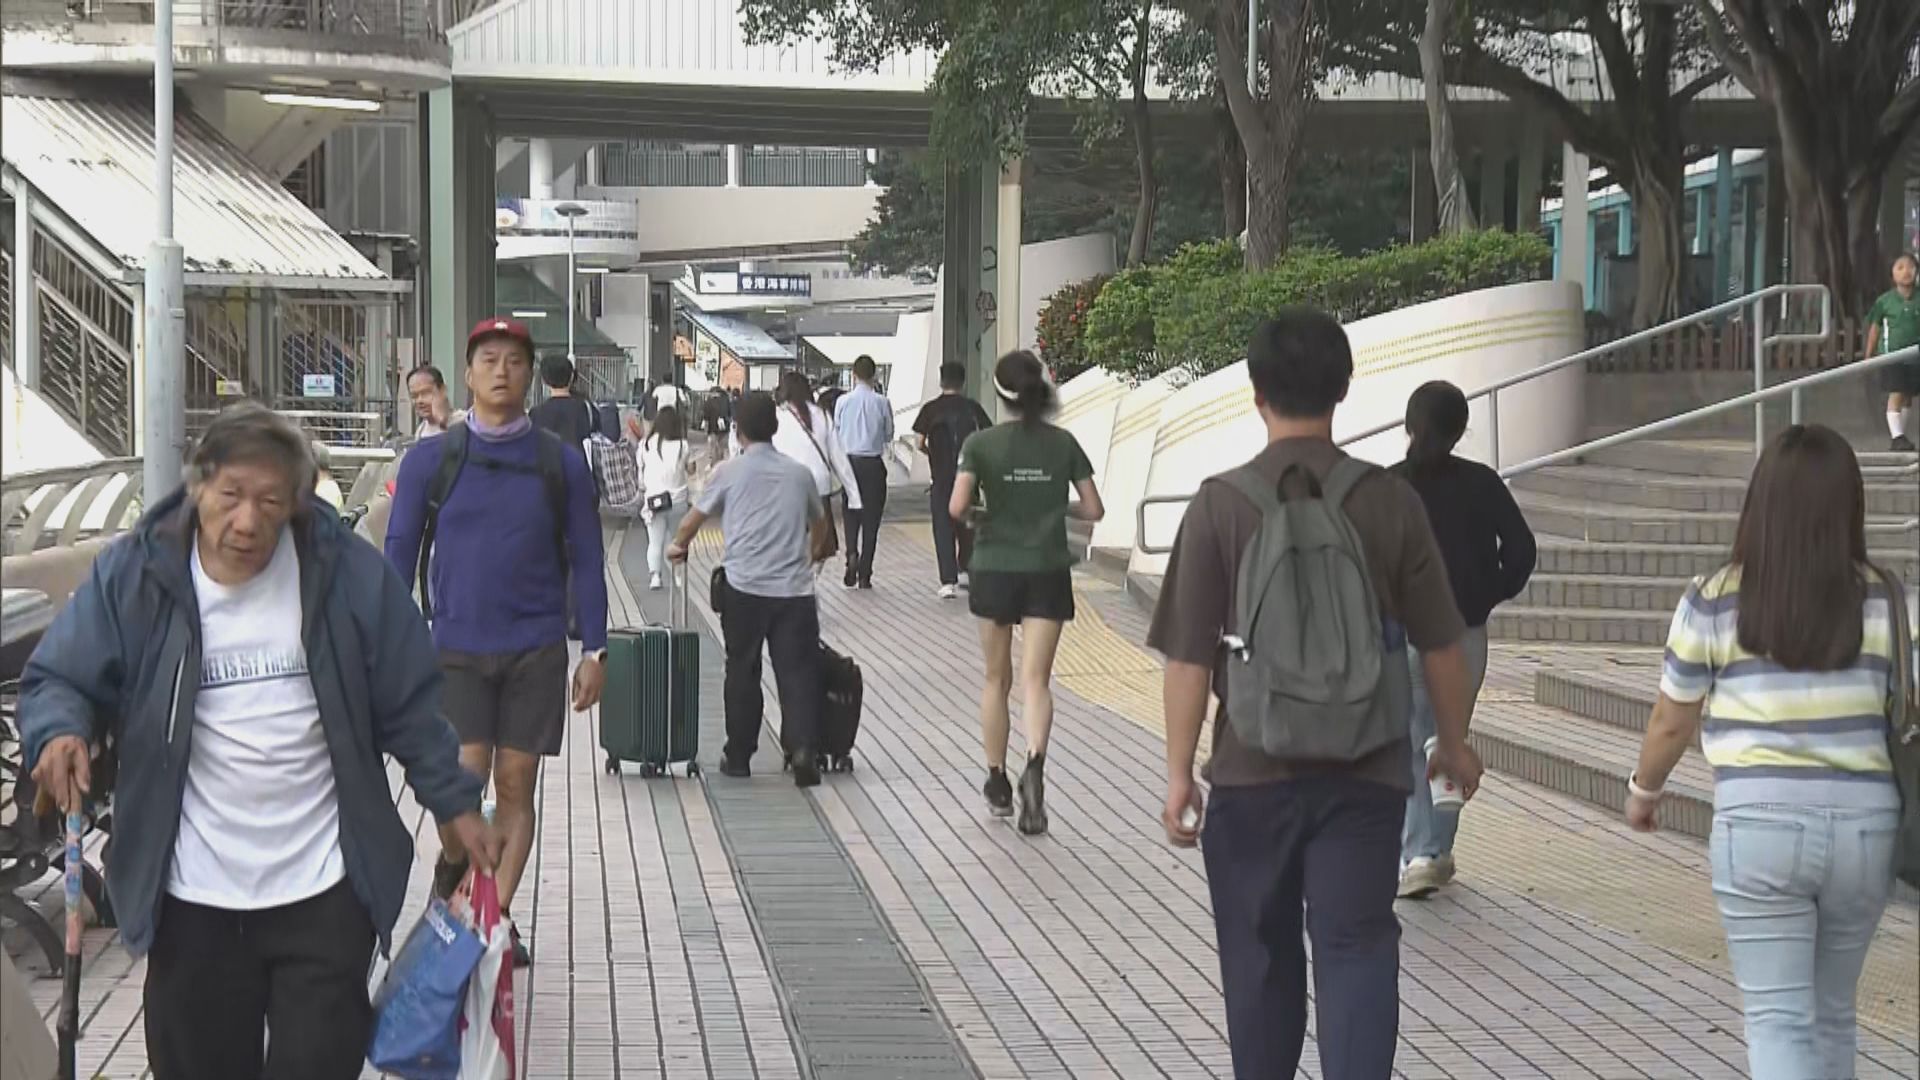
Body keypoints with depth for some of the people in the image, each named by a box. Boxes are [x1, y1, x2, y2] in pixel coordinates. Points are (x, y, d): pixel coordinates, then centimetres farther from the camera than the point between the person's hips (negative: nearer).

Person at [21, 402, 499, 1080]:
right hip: (193, 897, 1)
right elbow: (56, 680, 2)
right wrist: (60, 731, -20)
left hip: (324, 890, -1)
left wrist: (454, 804, 7)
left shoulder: (349, 573, -5)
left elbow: (409, 704, 5)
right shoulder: (132, 575, -4)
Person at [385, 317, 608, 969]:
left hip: (535, 650, 1)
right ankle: (450, 874, 16)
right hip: (455, 648, -1)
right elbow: (399, 554, 7)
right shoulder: (430, 460, 3)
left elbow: (585, 560, 8)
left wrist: (594, 650, 4)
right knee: (465, 778, -11)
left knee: (515, 786, 4)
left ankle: (497, 917, 15)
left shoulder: (561, 463, 4)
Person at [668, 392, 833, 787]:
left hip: (744, 588, -1)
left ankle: (739, 755, 17)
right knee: (797, 670, 0)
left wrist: (678, 546, 35)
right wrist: (815, 551, 48)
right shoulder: (797, 473, 10)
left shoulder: (730, 473, 2)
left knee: (743, 671, 10)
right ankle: (802, 748, -16)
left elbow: (694, 518, 13)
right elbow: (819, 521, 27)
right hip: (794, 588, 1)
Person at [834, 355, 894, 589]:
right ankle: (865, 574, 6)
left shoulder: (843, 401, -6)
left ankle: (852, 554, -10)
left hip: (849, 462, 1)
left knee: (851, 515, 15)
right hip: (873, 463, -1)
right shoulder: (882, 402, -8)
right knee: (871, 518, 6)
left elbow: (835, 432, 3)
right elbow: (889, 436, 3)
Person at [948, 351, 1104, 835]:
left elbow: (957, 508, -15)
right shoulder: (1064, 444, -1)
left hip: (995, 569, 0)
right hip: (1048, 572, 0)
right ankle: (1035, 763, -28)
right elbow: (1093, 509, 1)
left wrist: (975, 514, 6)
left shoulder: (982, 444, -7)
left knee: (997, 678, 14)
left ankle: (998, 781, 22)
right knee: (1036, 678, -3)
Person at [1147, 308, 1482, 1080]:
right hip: (1366, 772, 0)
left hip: (1253, 771, 0)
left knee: (1260, 955, 15)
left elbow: (1189, 657, -8)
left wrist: (1179, 771, 0)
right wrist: (1454, 743, 17)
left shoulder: (1221, 503, -8)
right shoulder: (1388, 500, -4)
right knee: (1356, 948, 1)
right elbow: (1439, 644, 2)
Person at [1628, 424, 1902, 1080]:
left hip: (1760, 823, -3)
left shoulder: (1713, 602, -4)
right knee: (1832, 1011, 20)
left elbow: (1670, 722, 6)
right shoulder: (1882, 600, -1)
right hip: (1864, 823, 3)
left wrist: (1643, 790, 24)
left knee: (1779, 1018, 2)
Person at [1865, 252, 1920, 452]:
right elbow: (1875, 327, 5)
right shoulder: (1885, 300, -3)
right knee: (1895, 395, -8)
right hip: (1891, 354, -3)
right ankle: (1897, 437, -9)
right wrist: (1869, 355, 8)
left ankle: (1901, 435, 22)